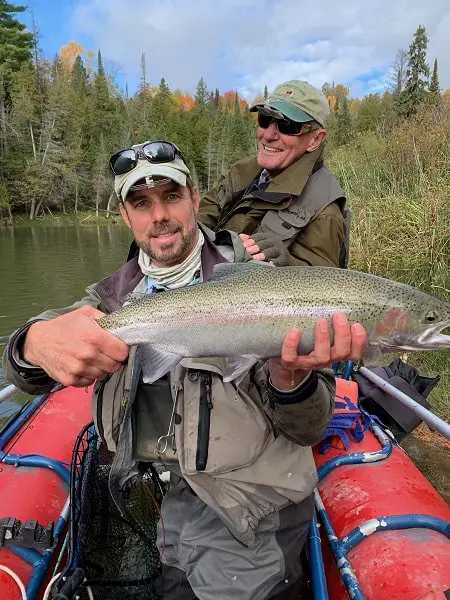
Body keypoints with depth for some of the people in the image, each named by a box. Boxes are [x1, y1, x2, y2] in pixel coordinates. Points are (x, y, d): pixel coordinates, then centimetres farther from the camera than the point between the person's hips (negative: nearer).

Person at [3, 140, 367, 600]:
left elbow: (308, 429, -12)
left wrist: (290, 376, -35)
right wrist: (38, 343, -36)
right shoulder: (116, 293, 0)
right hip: (147, 503, 4)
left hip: (241, 521, -3)